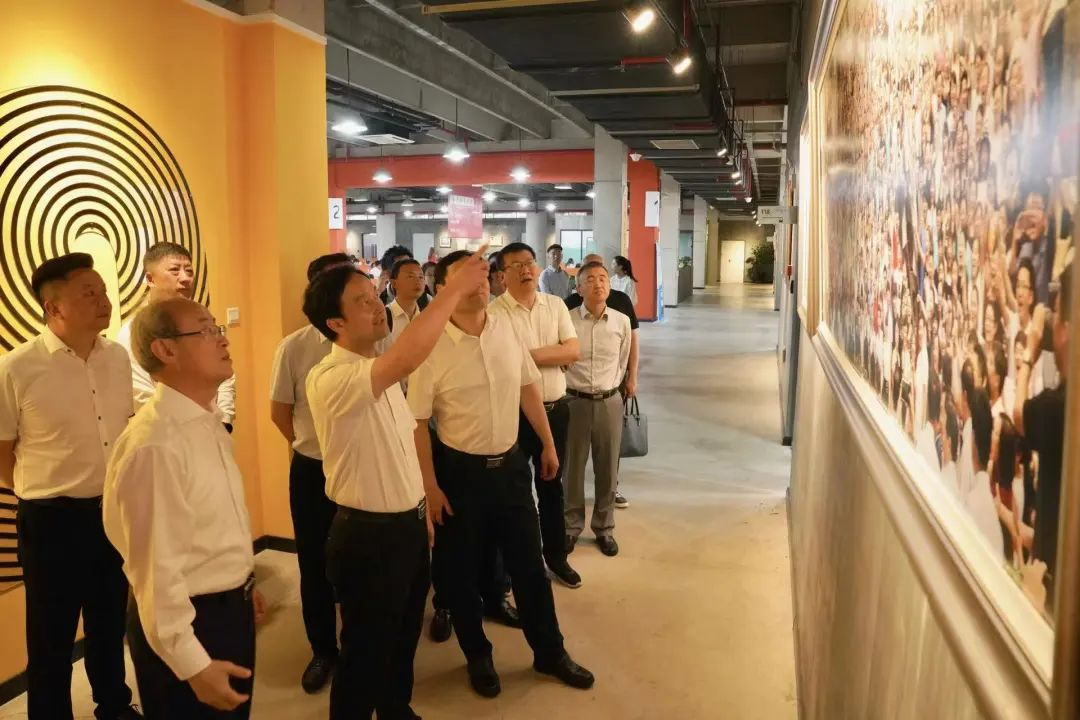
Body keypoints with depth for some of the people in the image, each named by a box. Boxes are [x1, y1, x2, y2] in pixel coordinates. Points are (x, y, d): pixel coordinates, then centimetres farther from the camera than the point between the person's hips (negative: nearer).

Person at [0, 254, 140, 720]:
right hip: (53, 521, -5)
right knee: (51, 637, 13)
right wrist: (48, 498, 3)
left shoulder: (118, 358, -1)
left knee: (110, 622, 22)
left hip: (116, 512, 5)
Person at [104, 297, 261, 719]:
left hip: (230, 608, 9)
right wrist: (193, 665, -20)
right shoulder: (155, 444, -27)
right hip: (188, 622, -9)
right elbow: (156, 570, -25)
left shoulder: (207, 422, 3)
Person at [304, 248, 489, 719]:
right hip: (367, 535, -9)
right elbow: (408, 358, -43)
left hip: (407, 524, 9)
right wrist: (454, 289, -35)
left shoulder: (381, 371, 5)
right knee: (366, 651, 11)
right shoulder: (329, 379, -24)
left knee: (403, 638, 26)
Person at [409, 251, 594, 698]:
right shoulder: (433, 348, -16)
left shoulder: (505, 327, -2)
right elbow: (417, 422, -11)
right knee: (461, 571, 12)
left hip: (510, 463, 4)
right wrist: (430, 486, -12)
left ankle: (550, 653, 33)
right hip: (460, 471, -4)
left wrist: (548, 443, 13)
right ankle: (478, 658, 35)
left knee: (529, 562, 14)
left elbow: (528, 388, 10)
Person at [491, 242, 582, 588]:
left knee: (552, 484, 18)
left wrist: (530, 354, -15)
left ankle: (556, 555, 34)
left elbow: (574, 351, -5)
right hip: (515, 412, -4)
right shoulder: (495, 312, -11)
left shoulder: (555, 305, 4)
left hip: (556, 408, 5)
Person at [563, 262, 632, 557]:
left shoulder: (622, 322, -1)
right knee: (573, 467, 8)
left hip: (610, 402, 2)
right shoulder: (566, 320, -8)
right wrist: (574, 388, 8)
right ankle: (571, 526, 25)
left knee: (607, 468, 10)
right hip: (574, 401, -2)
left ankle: (604, 528, 25)